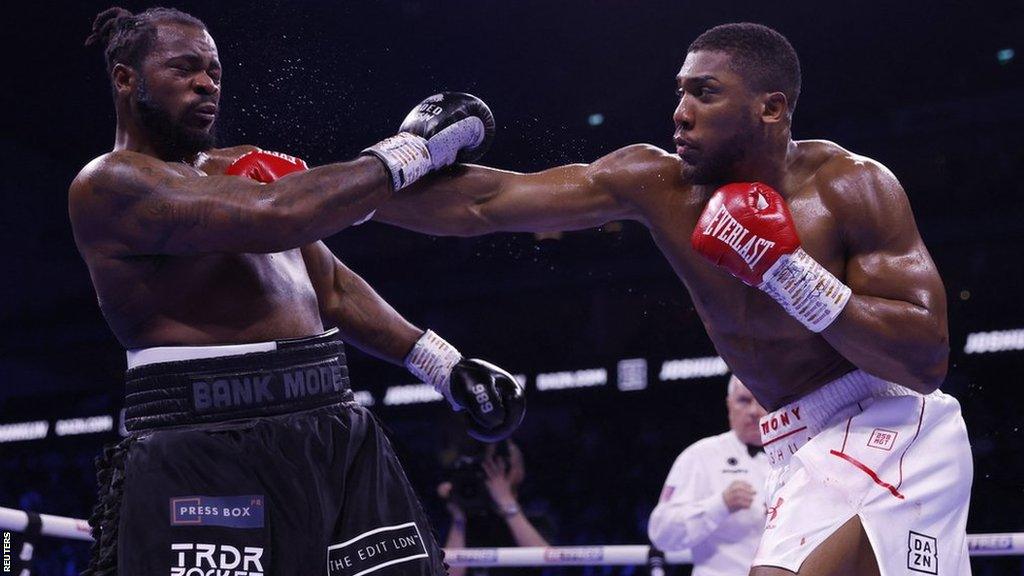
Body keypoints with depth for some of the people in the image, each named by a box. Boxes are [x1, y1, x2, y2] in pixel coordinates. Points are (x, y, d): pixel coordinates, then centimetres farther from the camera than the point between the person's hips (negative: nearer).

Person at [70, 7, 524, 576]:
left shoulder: (248, 166, 19)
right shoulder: (107, 184, -7)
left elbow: (332, 288, 23)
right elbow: (274, 218, -19)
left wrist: (442, 363, 12)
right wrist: (412, 149, -11)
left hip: (338, 436, 7)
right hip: (206, 455, -7)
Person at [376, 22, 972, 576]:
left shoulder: (851, 186, -14)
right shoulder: (659, 184, -2)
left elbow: (928, 361, -18)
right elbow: (483, 203, -5)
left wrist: (790, 275, -25)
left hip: (886, 435, -6)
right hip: (807, 450, 6)